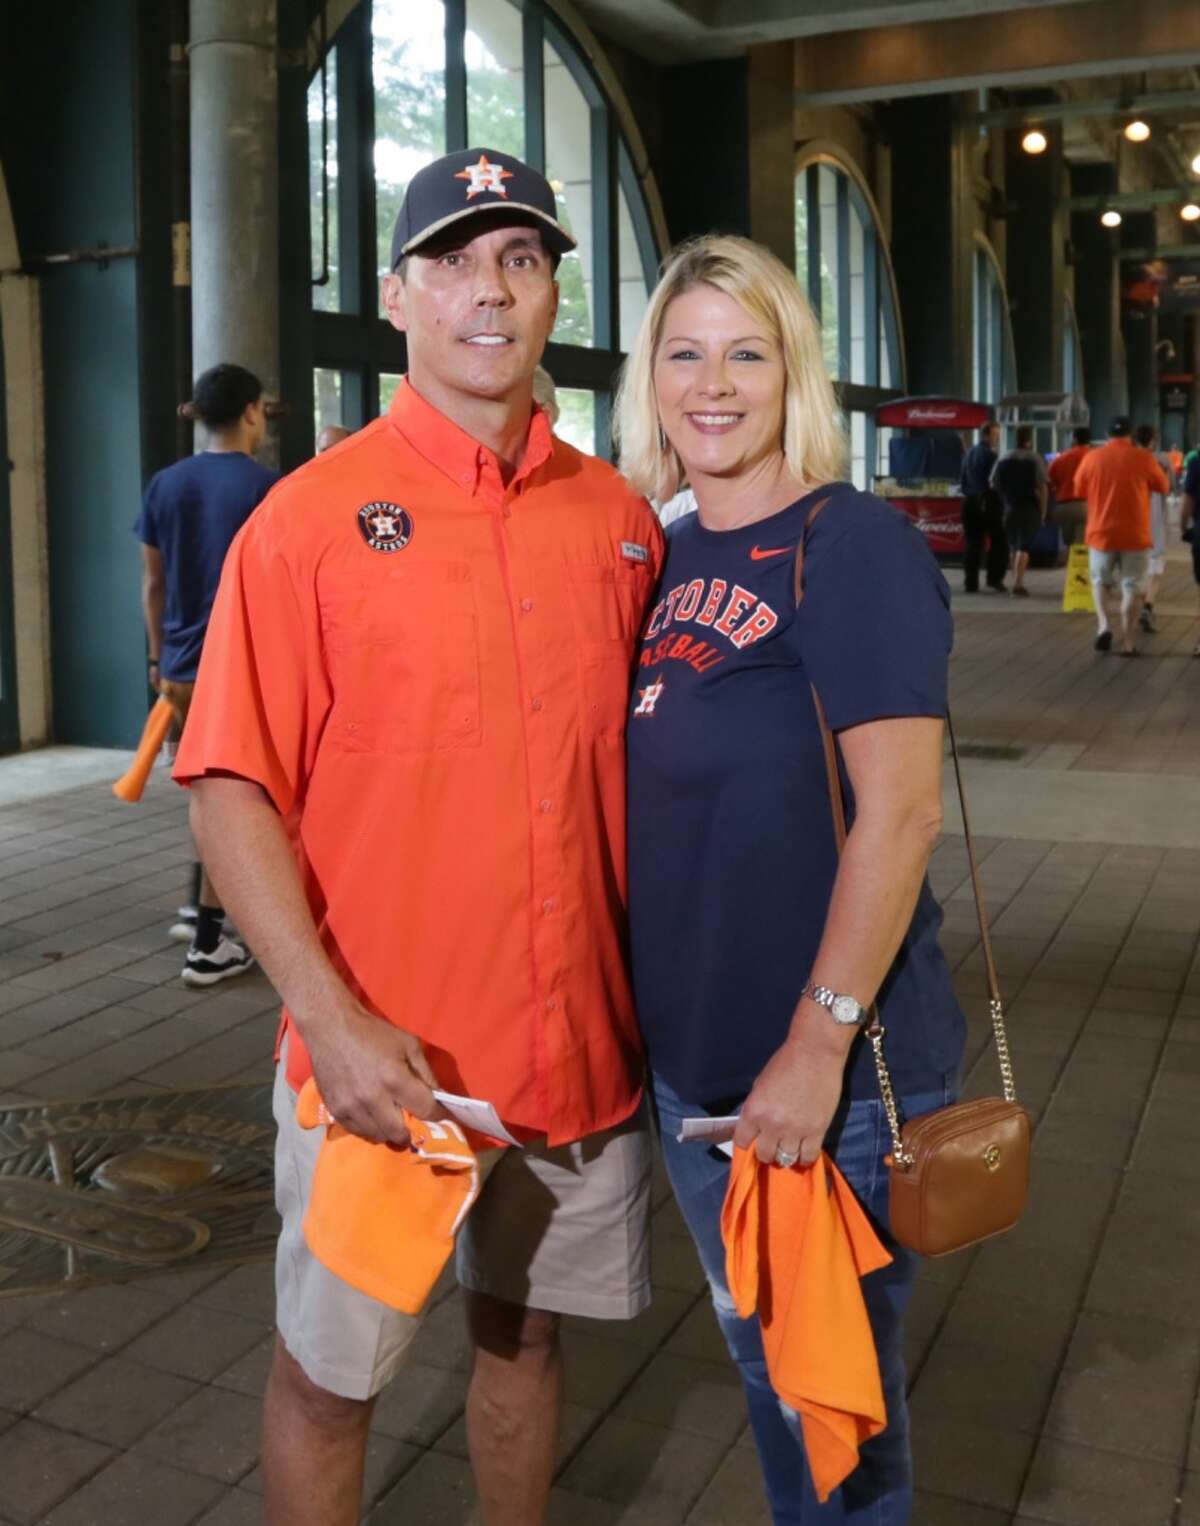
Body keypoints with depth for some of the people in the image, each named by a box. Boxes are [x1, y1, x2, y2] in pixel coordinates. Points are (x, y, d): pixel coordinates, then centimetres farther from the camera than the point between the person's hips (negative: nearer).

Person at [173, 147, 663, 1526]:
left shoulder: (618, 518, 3)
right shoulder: (315, 514, -8)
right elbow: (232, 791, -10)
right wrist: (330, 1021, -19)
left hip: (584, 1044, 4)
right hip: (385, 1059, -3)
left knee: (527, 1333, 21)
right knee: (328, 1375, 12)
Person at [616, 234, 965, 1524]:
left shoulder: (851, 546, -14)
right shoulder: (663, 559, 7)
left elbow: (900, 810, -20)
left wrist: (821, 1044, -22)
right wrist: (641, 1009, 13)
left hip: (827, 1071, -7)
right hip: (688, 1057, 7)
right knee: (760, 1361, 23)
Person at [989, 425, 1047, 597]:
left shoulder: (1003, 459, 5)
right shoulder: (1034, 459, -8)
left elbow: (993, 484, 6)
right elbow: (1042, 487, -12)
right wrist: (1043, 512, -6)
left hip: (1009, 508, 4)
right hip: (1029, 508, -4)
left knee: (1014, 547, 17)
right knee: (1024, 547, -4)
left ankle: (1016, 582, 22)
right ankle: (1018, 584, -13)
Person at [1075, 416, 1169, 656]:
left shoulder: (1091, 458, 0)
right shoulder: (1144, 459, -4)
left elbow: (1079, 489, 14)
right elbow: (1164, 486, 10)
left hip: (1101, 533, 1)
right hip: (1135, 535, -1)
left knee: (1100, 581, 18)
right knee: (1132, 587, 5)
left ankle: (1104, 624, -4)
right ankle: (1127, 643, 2)